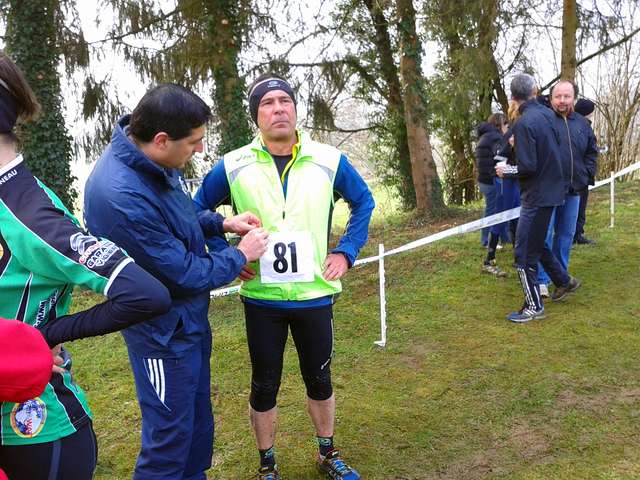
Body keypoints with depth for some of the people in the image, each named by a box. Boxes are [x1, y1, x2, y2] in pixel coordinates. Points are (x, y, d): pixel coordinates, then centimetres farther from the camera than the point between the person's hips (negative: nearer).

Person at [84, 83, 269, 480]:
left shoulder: (154, 162, -6)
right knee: (170, 437, 8)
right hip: (163, 330, -9)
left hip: (190, 315, 9)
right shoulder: (122, 195, -33)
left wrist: (222, 223, 0)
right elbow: (185, 274, -25)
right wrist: (241, 255, -10)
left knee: (199, 424, 23)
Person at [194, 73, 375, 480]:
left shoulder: (329, 160, -4)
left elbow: (364, 202, 10)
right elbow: (197, 212, 7)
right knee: (265, 386, 13)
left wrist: (346, 252, 1)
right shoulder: (233, 166, -7)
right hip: (261, 299, -1)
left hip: (315, 295, 1)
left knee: (319, 379, 18)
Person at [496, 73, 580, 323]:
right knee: (536, 243, 24)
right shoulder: (547, 113, 4)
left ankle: (534, 306, 9)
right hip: (551, 188, 9)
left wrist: (506, 170, -5)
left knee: (524, 253, 0)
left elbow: (527, 167, -22)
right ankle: (565, 281, 36)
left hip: (537, 195, -8)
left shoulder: (524, 123, -20)